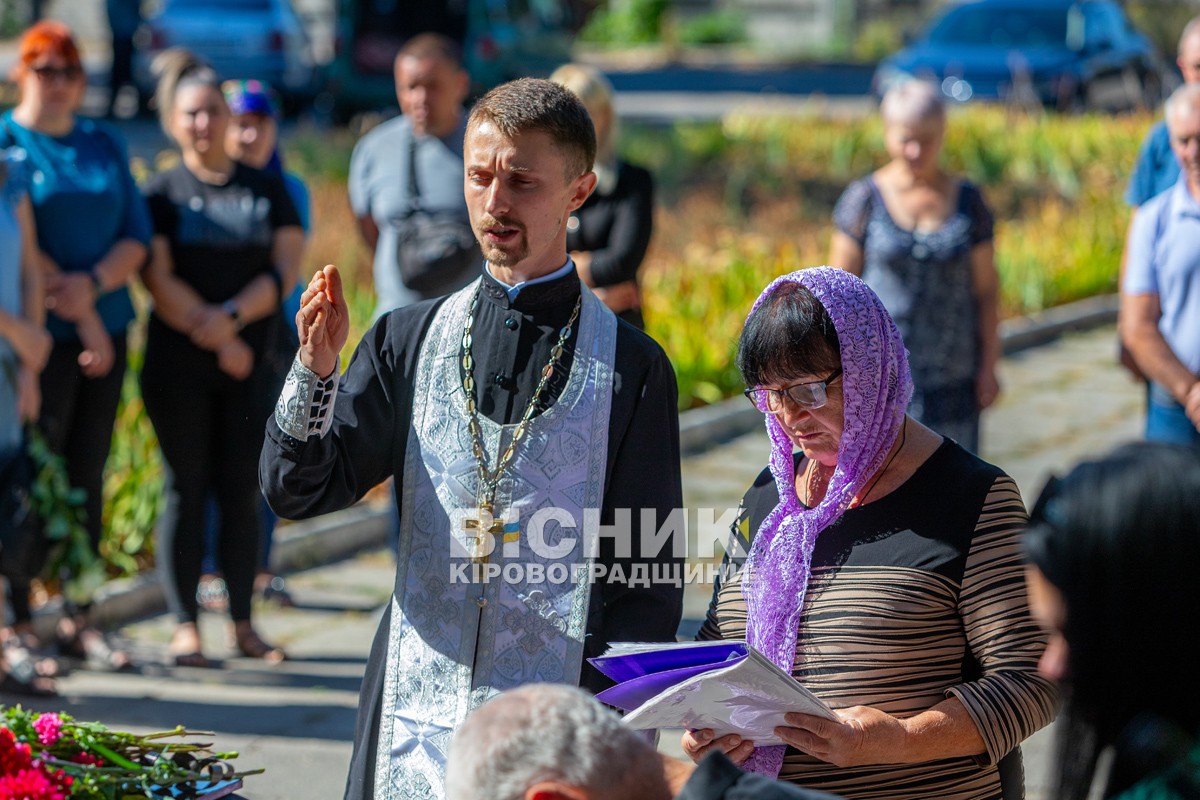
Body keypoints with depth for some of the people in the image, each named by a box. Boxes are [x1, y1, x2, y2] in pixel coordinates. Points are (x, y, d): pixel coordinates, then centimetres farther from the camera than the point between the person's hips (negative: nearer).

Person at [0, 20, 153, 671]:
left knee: (87, 476, 8)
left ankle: (79, 619, 14)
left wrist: (92, 285, -11)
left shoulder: (105, 145, 15)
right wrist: (82, 318, -11)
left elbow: (137, 236, 9)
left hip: (104, 330, 5)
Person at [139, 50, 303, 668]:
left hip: (250, 364, 2)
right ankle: (185, 627, 4)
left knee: (241, 490, 4)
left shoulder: (266, 189, 9)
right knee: (187, 490, -1)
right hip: (178, 366, -2)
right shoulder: (162, 193, 1)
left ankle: (243, 623, 11)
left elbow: (287, 265, 1)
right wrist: (217, 339, -12)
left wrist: (231, 315, -13)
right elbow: (159, 279, -7)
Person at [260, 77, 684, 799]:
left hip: (558, 727, -2)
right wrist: (317, 369, -12)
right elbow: (297, 491, 5)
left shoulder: (630, 367, 0)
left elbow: (649, 577, 1)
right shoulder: (412, 340, 9)